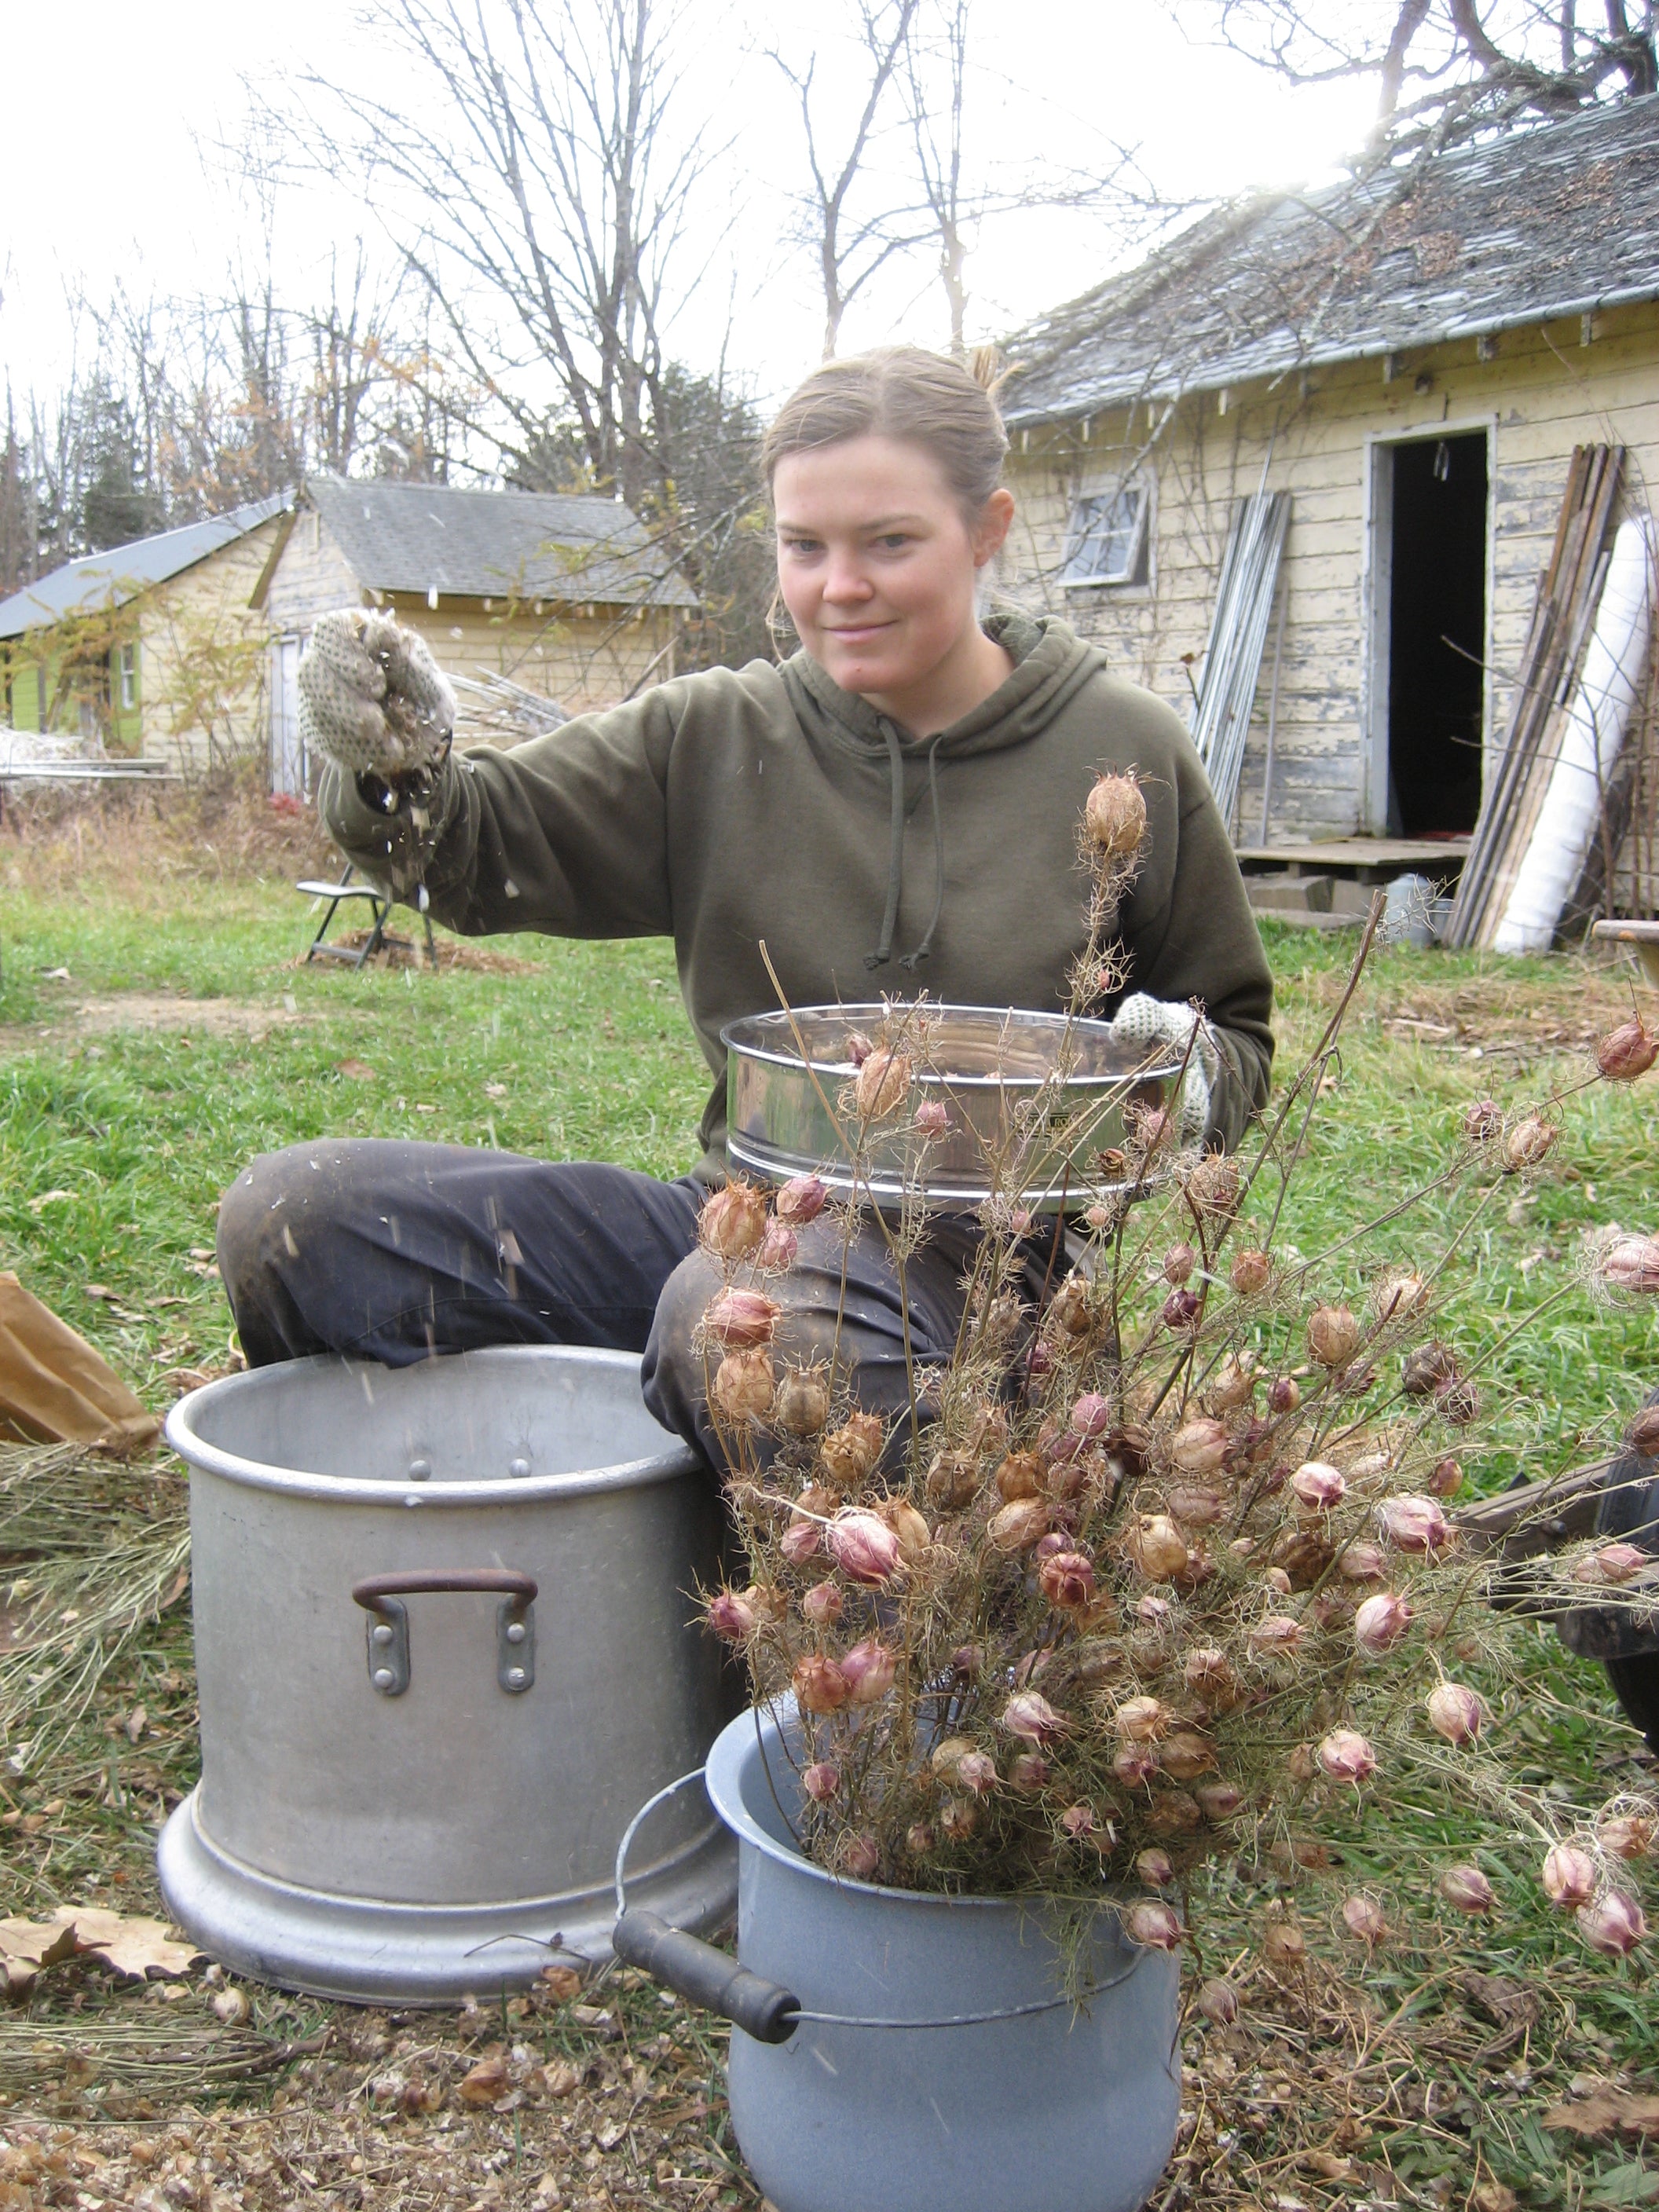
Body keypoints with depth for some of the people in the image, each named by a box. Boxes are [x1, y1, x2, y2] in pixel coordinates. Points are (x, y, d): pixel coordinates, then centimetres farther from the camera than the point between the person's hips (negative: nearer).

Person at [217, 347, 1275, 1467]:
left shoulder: (1125, 757, 0)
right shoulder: (713, 739, 6)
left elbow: (1234, 1031, 11)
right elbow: (478, 852, 0)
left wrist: (1189, 1075, -13)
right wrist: (395, 767, -22)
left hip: (977, 1248, -3)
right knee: (289, 1215, -9)